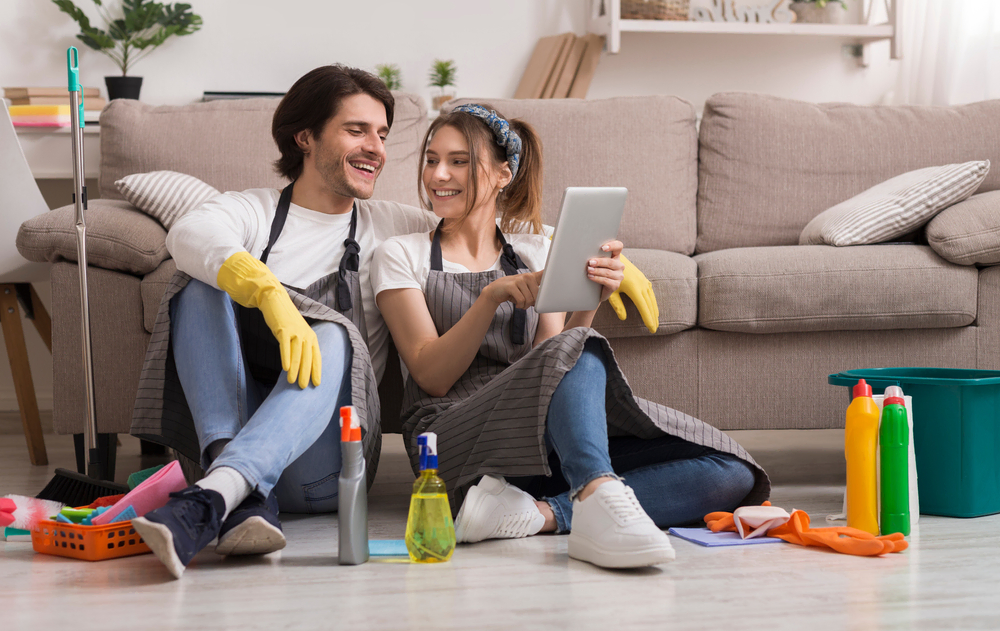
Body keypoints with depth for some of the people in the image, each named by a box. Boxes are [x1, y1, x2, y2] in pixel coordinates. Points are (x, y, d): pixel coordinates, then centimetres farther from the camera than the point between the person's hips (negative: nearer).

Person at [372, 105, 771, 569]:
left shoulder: (535, 252, 20)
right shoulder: (401, 256, 11)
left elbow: (551, 369, 7)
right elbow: (433, 376, -3)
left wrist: (586, 305, -11)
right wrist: (493, 296, -16)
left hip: (557, 446, 4)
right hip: (455, 440, -4)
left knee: (731, 473, -18)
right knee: (577, 351, -33)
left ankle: (538, 513, -34)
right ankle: (598, 498, -58)